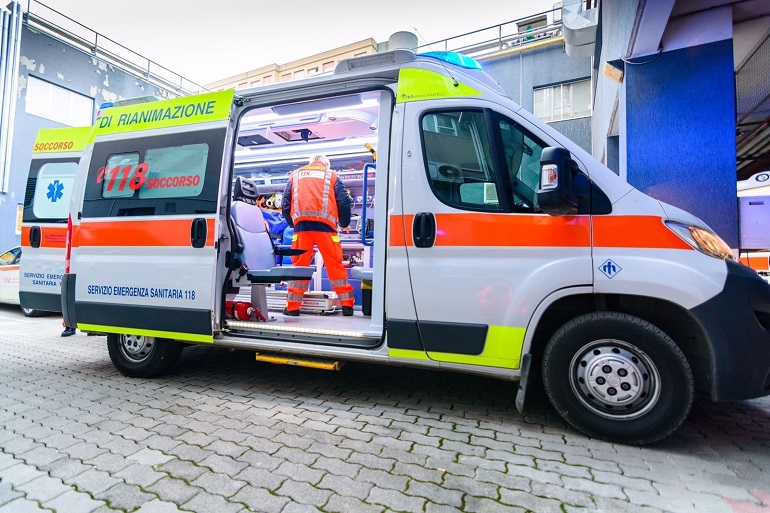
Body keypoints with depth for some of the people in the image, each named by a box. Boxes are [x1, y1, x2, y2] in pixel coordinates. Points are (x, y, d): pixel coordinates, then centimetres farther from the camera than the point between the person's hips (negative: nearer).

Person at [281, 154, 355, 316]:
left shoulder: (295, 175, 23)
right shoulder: (331, 175, 16)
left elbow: (285, 204, 19)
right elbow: (343, 202, 9)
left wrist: (292, 223, 31)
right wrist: (344, 223, 23)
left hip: (301, 224, 2)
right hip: (324, 224, -1)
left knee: (299, 265, 7)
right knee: (335, 265, 3)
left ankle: (293, 306, 8)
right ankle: (347, 305, 6)